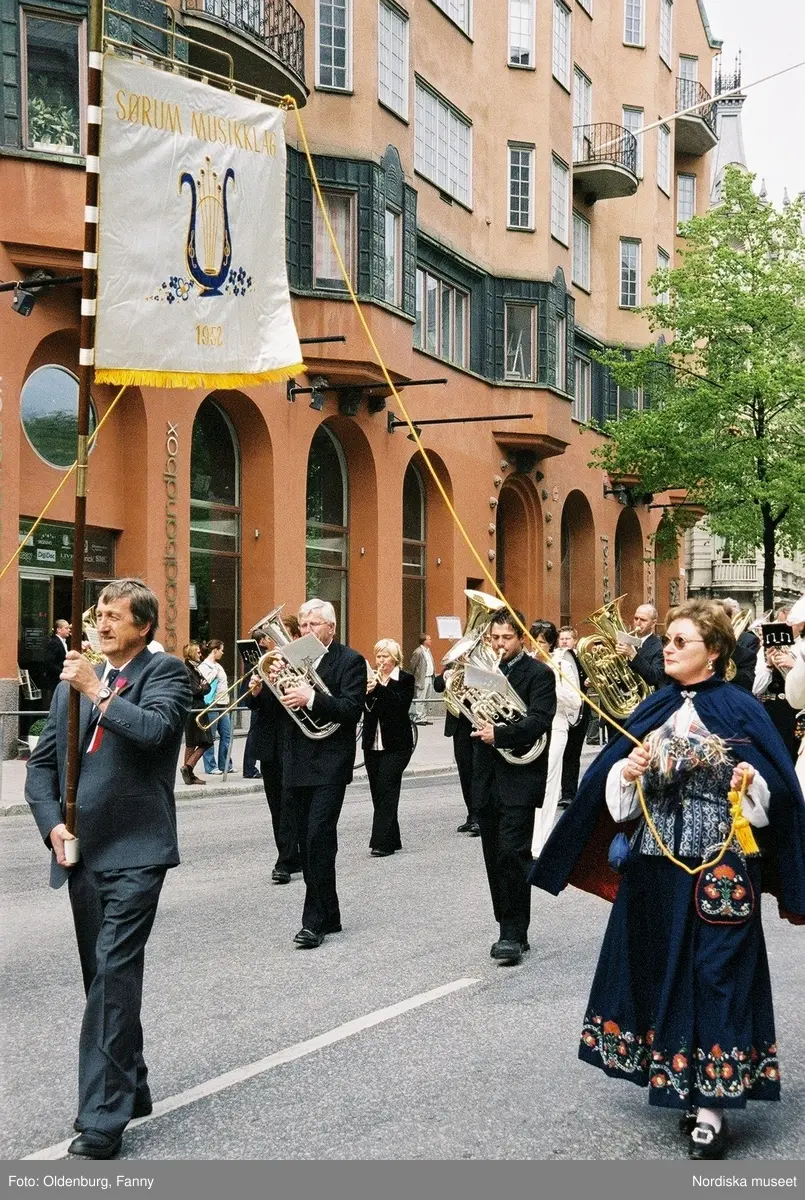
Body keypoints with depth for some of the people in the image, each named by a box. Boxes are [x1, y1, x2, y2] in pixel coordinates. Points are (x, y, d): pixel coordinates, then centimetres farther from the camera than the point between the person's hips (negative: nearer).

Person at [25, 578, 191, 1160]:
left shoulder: (165, 672, -1)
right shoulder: (74, 681, 15)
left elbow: (154, 730, -21)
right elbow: (41, 762, 14)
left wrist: (98, 690, -15)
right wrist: (52, 824, 1)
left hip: (135, 850, -6)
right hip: (83, 851, 6)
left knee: (114, 972, -13)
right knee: (106, 976, 15)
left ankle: (103, 1118, -10)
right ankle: (130, 1088, 30)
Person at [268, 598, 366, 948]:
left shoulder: (350, 661, -3)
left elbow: (352, 709, -15)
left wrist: (310, 698, -26)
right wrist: (274, 680, -9)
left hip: (329, 764, -6)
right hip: (298, 764, 6)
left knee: (318, 838, -12)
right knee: (309, 842, 10)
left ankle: (314, 920, -7)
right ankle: (328, 916, 20)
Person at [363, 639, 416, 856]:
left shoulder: (405, 680, -1)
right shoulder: (371, 678, 12)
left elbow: (401, 704, -17)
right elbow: (360, 708, 4)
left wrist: (378, 688, -25)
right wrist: (366, 692, -15)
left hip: (395, 745, -5)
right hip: (372, 744, 5)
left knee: (386, 790, -11)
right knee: (378, 792, 7)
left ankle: (382, 842, -12)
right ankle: (391, 840, 17)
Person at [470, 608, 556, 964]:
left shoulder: (539, 674, -3)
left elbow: (539, 721, -16)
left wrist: (500, 733, -28)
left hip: (519, 777, -6)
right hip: (487, 778, 6)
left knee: (513, 854, -10)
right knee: (496, 858, 10)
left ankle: (513, 934, -4)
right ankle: (511, 930, 20)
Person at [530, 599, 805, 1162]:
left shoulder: (740, 709, -5)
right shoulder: (654, 709, 9)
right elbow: (615, 788, 9)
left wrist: (751, 783, -26)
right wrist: (627, 771, -11)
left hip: (718, 868, -5)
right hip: (655, 863, 5)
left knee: (715, 973, -3)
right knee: (659, 969, 10)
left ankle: (711, 1104, 5)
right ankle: (675, 1081, 27)